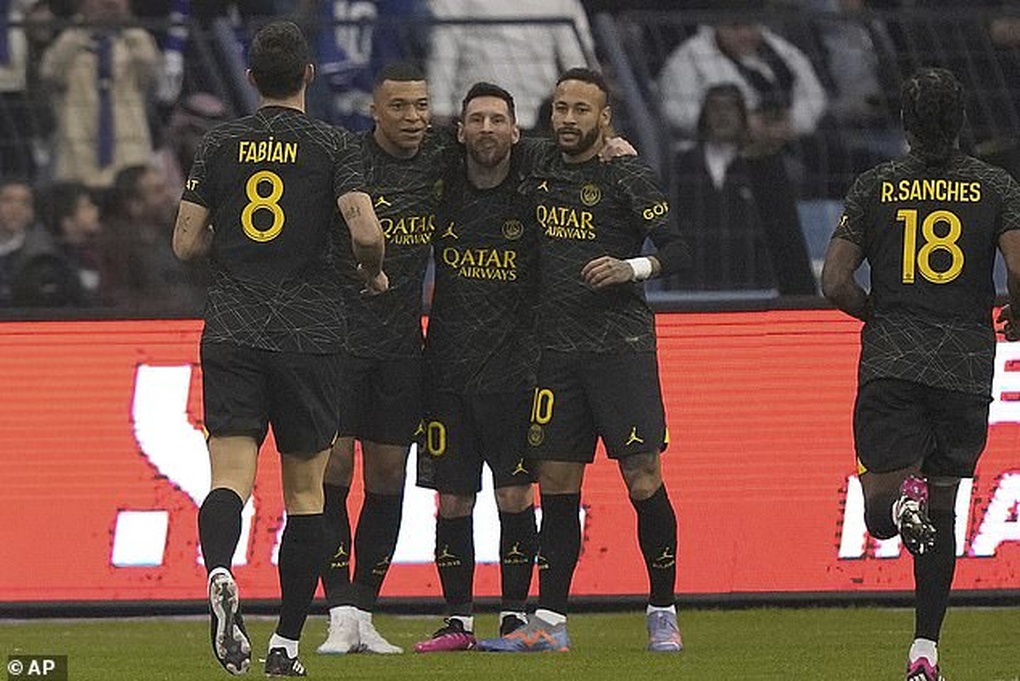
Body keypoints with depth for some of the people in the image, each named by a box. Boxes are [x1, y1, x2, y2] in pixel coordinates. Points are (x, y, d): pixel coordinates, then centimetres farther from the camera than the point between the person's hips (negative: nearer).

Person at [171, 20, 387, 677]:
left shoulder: (220, 145, 6)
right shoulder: (334, 146, -2)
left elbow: (187, 243, 6)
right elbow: (365, 231, -15)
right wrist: (375, 273, 6)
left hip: (231, 333, 1)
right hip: (308, 336, -1)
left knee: (231, 476, -6)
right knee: (305, 488, 10)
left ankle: (219, 575, -38)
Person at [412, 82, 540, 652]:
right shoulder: (441, 192, 4)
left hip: (514, 365, -2)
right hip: (448, 366, 2)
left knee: (515, 497, -3)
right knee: (453, 501, 2)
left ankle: (516, 615, 6)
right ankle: (458, 621, 8)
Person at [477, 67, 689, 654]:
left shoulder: (629, 176, -3)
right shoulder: (539, 176, 13)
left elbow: (677, 250, -6)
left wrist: (630, 267, -22)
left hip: (621, 345, -5)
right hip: (556, 350, 5)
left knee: (643, 480, -6)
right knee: (556, 486, 2)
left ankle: (664, 612, 4)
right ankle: (550, 621, 5)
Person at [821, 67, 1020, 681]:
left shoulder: (874, 187, 3)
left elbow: (836, 284, -1)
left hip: (890, 361, -1)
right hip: (967, 367, 1)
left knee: (879, 509, 3)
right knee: (943, 509, 12)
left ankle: (901, 496, -32)